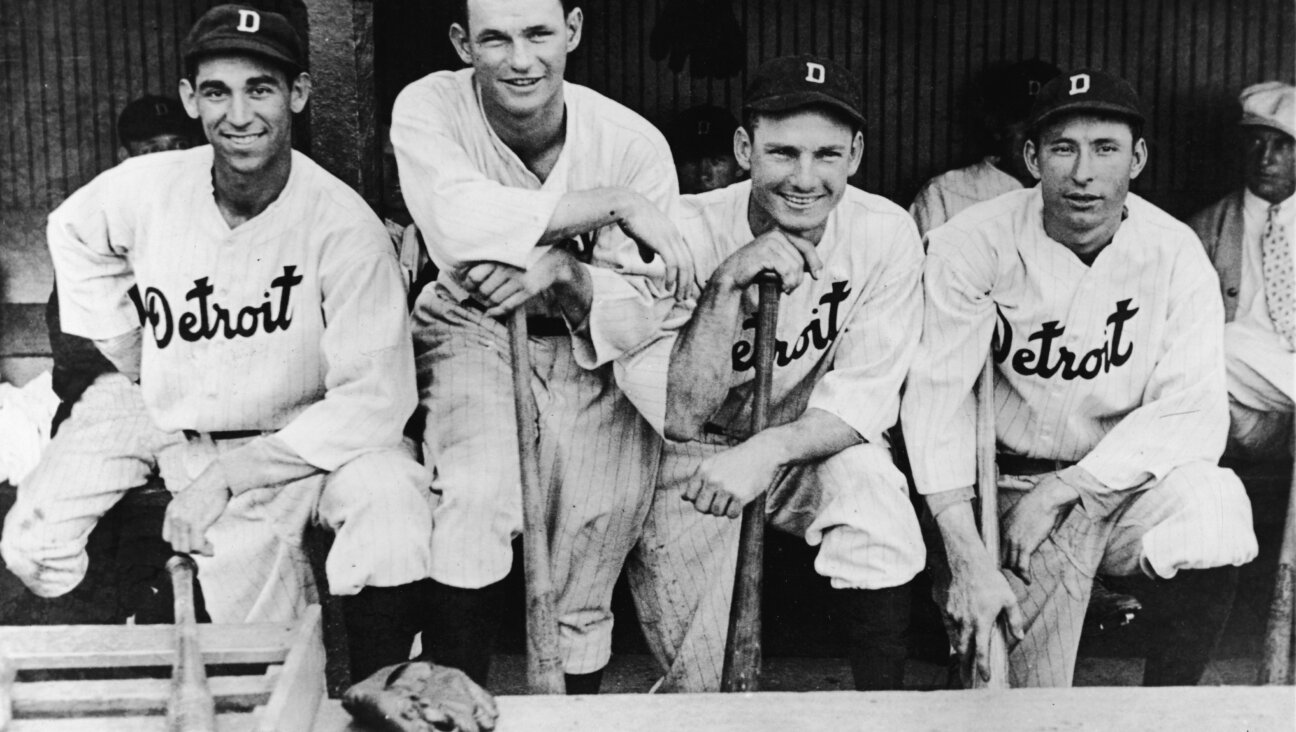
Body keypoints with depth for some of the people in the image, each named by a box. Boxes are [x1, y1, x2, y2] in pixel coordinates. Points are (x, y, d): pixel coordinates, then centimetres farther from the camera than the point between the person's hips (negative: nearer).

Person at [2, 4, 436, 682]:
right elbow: (72, 231, 19)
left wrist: (228, 474, -24)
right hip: (169, 434, 4)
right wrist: (130, 355, 11)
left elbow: (372, 399, -20)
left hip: (303, 441, -4)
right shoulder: (144, 188, -7)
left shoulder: (343, 222, -19)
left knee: (388, 493, -32)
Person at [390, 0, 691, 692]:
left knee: (582, 602, 0)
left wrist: (560, 273, -32)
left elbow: (647, 309, -11)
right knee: (477, 501, -29)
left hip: (594, 355, 1)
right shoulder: (428, 107, -12)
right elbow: (458, 226, -30)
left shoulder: (635, 142, -12)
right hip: (470, 330, -1)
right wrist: (616, 204, -28)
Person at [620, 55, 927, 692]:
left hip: (814, 449, 2)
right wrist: (728, 284, -35)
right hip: (694, 461, -1)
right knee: (702, 684, -13)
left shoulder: (886, 236, -14)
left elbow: (865, 396, -14)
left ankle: (884, 709, -14)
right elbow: (681, 417, -24)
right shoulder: (690, 234, -19)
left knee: (865, 475, -32)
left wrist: (767, 451, -32)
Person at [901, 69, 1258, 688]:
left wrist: (1059, 491, -22)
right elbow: (937, 394, -15)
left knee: (1213, 498, -28)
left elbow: (1194, 414, -13)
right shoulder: (974, 244, -12)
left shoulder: (1174, 253, -7)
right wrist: (967, 560, -25)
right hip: (1012, 484, -2)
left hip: (1127, 481, 2)